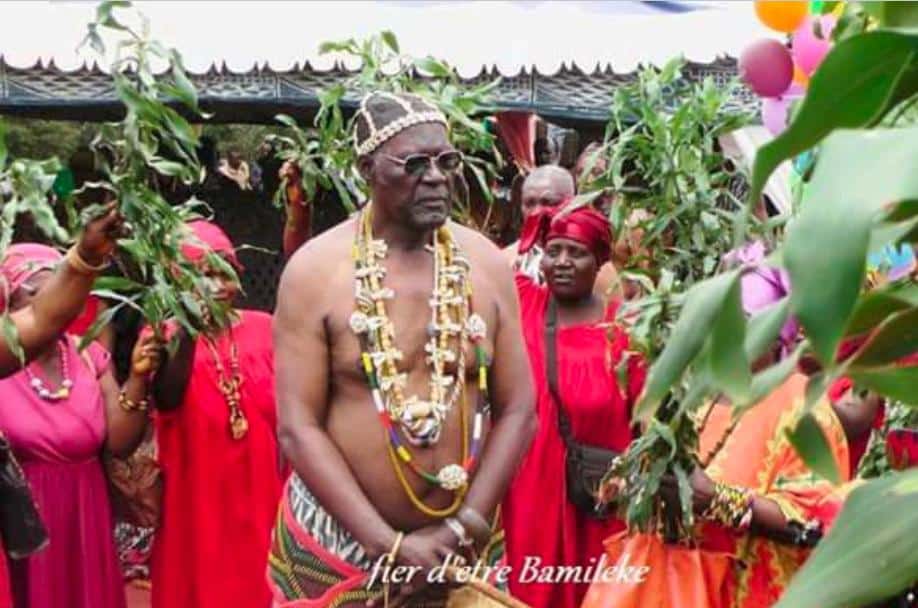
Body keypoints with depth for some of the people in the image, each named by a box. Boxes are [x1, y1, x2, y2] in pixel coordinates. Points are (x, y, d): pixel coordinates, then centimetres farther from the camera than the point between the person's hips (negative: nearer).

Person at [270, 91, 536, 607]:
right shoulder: (315, 270, -8)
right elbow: (298, 428, -11)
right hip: (338, 540, -2)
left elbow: (518, 410, 0)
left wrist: (463, 529, -9)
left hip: (460, 547, 3)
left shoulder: (486, 264, -1)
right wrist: (388, 544, -16)